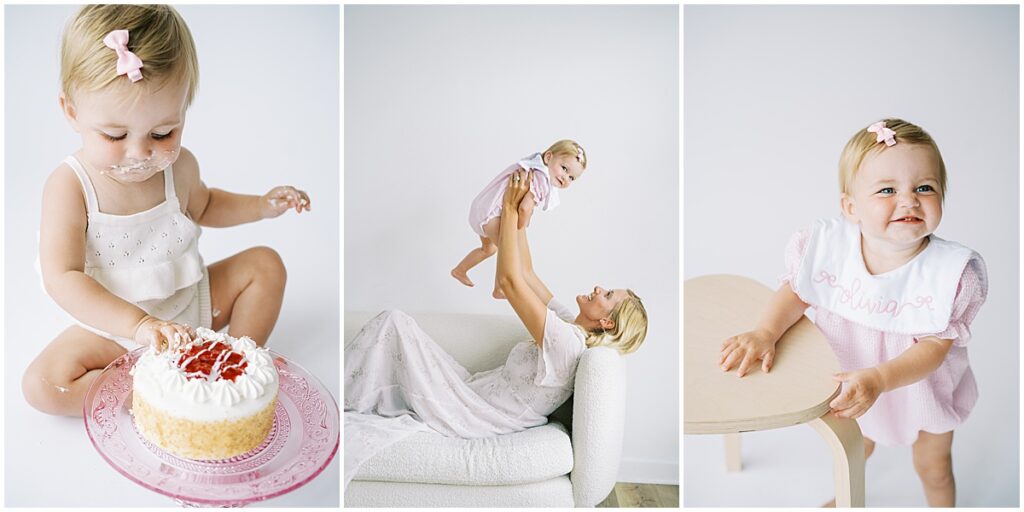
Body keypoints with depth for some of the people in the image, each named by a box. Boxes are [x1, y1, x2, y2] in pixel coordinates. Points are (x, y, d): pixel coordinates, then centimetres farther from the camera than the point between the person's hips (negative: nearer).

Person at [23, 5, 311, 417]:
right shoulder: (70, 186, -23)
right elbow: (61, 278, -28)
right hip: (114, 328, -3)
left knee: (265, 264, -7)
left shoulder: (179, 166, -9)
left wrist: (262, 206, 0)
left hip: (192, 303, 4)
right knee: (42, 385, -23)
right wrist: (137, 324, -42)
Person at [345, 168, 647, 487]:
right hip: (476, 389, 9)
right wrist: (518, 215, 2)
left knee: (395, 323, -12)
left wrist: (510, 209, -23)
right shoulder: (572, 324, 1)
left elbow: (509, 280, -29)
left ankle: (344, 406, 1)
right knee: (396, 324, 3)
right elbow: (526, 273, 6)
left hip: (468, 415, -9)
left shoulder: (565, 342, -27)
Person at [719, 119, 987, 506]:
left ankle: (942, 508, 56)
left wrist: (878, 379, -44)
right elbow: (797, 291, -12)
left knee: (933, 467, 24)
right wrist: (764, 333, -28)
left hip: (921, 384, -2)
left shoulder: (950, 271, -30)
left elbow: (933, 347, -29)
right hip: (848, 381, 3)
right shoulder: (830, 245, -25)